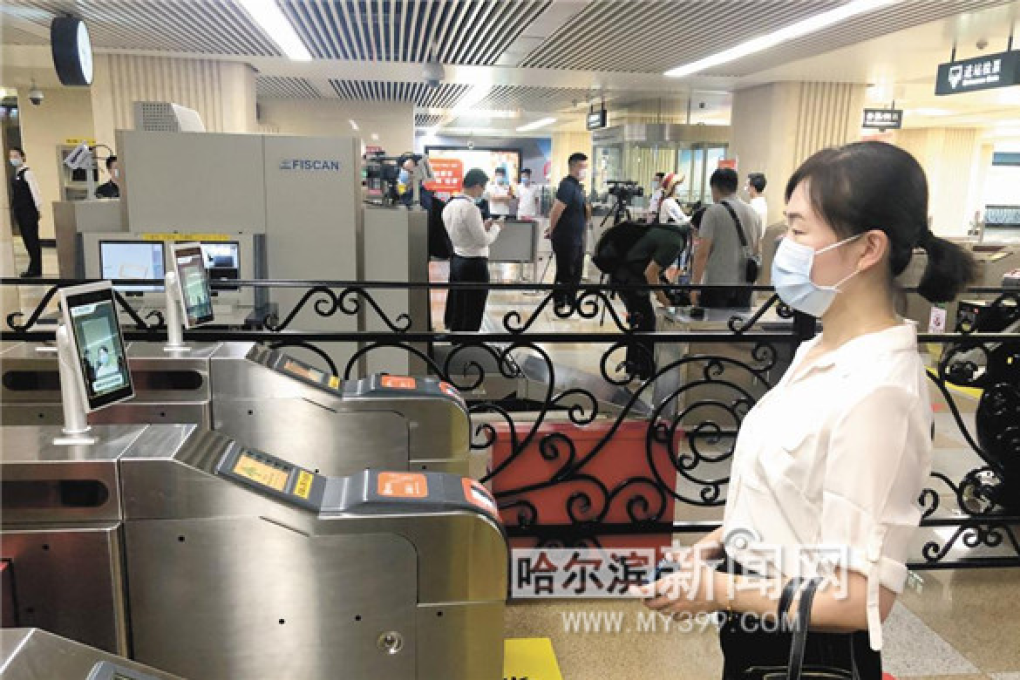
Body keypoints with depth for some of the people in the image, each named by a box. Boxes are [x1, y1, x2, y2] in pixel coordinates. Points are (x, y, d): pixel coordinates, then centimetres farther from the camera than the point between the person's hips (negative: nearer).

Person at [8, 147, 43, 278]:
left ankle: (35, 269, 0)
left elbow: (35, 191, -16)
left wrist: (38, 208, -19)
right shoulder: (15, 175, 15)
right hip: (19, 211, 9)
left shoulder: (27, 172, -11)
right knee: (27, 239, 11)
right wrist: (14, 207, 16)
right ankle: (34, 267, 17)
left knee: (32, 239, -4)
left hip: (29, 211, -9)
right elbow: (15, 194, 20)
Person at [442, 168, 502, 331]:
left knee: (456, 311, 17)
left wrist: (483, 226, 11)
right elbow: (483, 241, -18)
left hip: (456, 260, 9)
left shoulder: (449, 206, 5)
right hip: (474, 264, -9)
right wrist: (495, 227, -2)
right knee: (471, 318, 4)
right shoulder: (470, 208, -21)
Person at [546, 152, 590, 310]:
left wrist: (587, 208, 7)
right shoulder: (567, 185, -17)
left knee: (575, 274, 16)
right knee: (564, 274, -2)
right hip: (566, 238, -10)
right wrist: (552, 231, -11)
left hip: (577, 238, 10)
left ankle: (571, 303, 26)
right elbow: (556, 211, -20)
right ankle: (559, 304, 7)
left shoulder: (578, 186, 13)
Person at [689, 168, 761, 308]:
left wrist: (694, 285, -12)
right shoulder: (752, 213, 11)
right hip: (744, 284, 6)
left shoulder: (713, 212, -9)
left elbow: (702, 252, -15)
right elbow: (756, 251, 19)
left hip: (717, 283, -6)